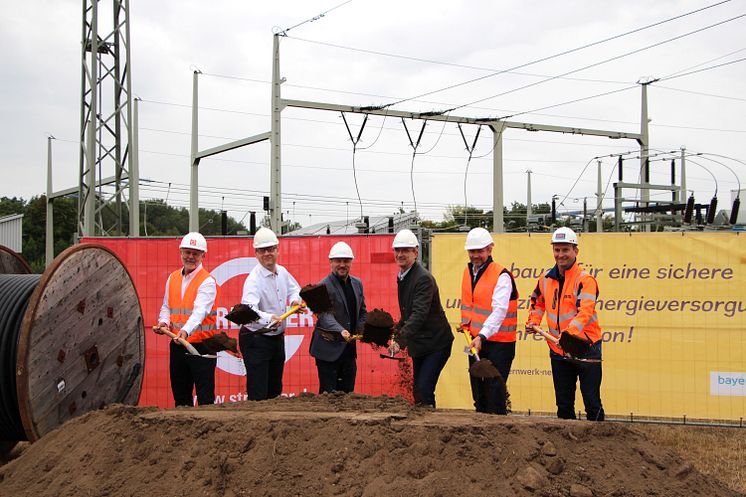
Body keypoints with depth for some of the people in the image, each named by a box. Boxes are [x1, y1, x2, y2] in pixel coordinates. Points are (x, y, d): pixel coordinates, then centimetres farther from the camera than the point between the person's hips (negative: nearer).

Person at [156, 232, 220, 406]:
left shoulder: (207, 281, -9)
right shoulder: (172, 279, 13)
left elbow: (200, 310, -23)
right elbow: (166, 306, 18)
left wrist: (186, 330, -38)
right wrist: (164, 322, -4)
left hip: (201, 345, -6)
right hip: (177, 346, 6)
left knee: (205, 397, -6)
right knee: (180, 396, 14)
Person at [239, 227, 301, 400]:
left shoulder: (282, 272, 2)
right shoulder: (254, 279, -23)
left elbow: (294, 289, 23)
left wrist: (294, 300, 1)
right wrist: (269, 318, -56)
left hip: (277, 338, 8)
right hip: (256, 340, -8)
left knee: (275, 391, 17)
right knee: (258, 394, -11)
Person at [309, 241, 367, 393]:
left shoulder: (357, 283, 11)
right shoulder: (324, 286, -13)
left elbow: (362, 312, 20)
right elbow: (325, 315, -25)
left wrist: (359, 332, 3)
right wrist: (341, 331, -41)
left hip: (349, 348, 7)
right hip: (329, 349, -7)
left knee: (347, 392, 10)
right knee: (328, 394, -4)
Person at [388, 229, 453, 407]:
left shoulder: (424, 278, -21)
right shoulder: (402, 277, 9)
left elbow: (419, 314, -31)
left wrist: (400, 341, -39)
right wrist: (396, 332, 11)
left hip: (435, 344, -9)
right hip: (418, 344, 9)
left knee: (423, 389, -18)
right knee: (417, 391, 12)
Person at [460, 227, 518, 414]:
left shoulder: (501, 276, -14)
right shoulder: (468, 272, 10)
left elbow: (499, 310, -24)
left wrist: (482, 336, -33)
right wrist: (466, 326, 11)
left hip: (498, 342, -7)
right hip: (475, 340, 8)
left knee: (494, 388, -9)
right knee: (478, 388, 13)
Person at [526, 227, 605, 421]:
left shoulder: (585, 279, -14)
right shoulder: (546, 279, 6)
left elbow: (585, 311, -28)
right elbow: (538, 302, 24)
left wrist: (570, 332, -43)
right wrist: (533, 321, 6)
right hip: (558, 351, 6)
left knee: (592, 403, -2)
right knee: (563, 404, 15)